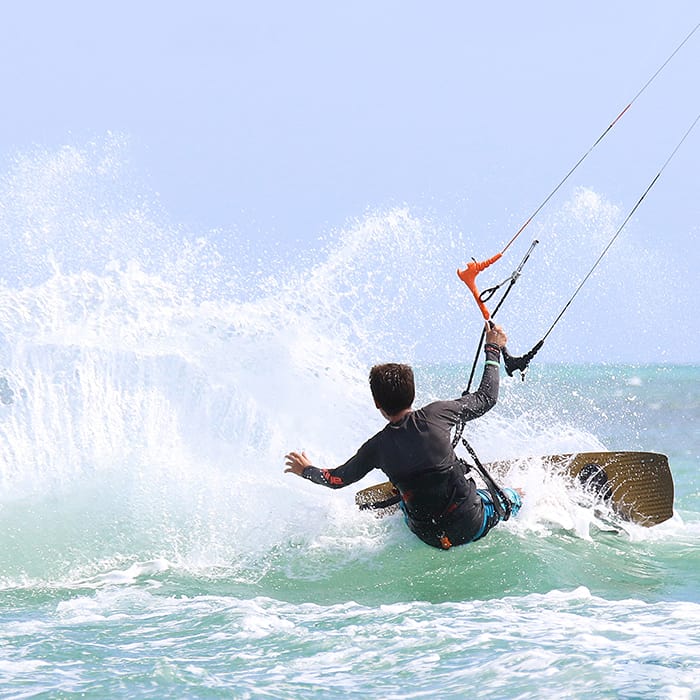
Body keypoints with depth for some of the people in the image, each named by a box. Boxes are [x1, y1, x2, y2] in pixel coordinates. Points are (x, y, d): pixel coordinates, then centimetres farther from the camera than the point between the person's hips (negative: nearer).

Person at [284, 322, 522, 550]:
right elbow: (485, 399, 0)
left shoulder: (376, 448, -10)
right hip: (472, 526, -1)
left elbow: (337, 479, 8)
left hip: (431, 537, 2)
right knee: (511, 496, 30)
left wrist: (306, 470, 29)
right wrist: (493, 350, 14)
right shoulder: (435, 415, -16)